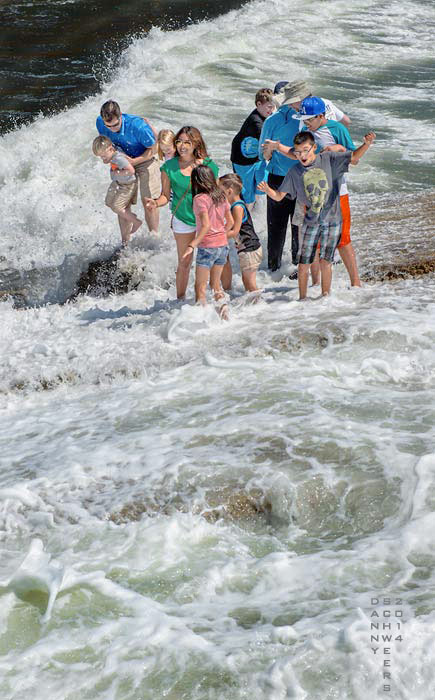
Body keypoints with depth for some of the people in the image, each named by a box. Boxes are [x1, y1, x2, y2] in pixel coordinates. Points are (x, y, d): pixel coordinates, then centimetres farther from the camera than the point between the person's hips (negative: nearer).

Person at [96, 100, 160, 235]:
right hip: (123, 159, 5)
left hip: (145, 159, -5)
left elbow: (153, 149, -21)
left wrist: (134, 161, -28)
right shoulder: (100, 123, -22)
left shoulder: (138, 126, -38)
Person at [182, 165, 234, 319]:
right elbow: (230, 222, 10)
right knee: (215, 283, 22)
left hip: (207, 247, -7)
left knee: (200, 287, 2)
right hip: (223, 244, 7)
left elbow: (206, 225, -24)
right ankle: (223, 307, 10)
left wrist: (192, 245, -27)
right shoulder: (221, 196, 5)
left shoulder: (200, 198, -14)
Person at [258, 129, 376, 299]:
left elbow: (353, 157, -5)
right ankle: (302, 298, 17)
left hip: (332, 220, -1)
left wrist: (366, 144, -23)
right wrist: (268, 190, -18)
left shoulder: (328, 159, -3)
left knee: (325, 261, -2)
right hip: (311, 222, 2)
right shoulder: (294, 172, 1)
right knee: (303, 263, 1)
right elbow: (279, 196, 4)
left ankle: (326, 296, 14)